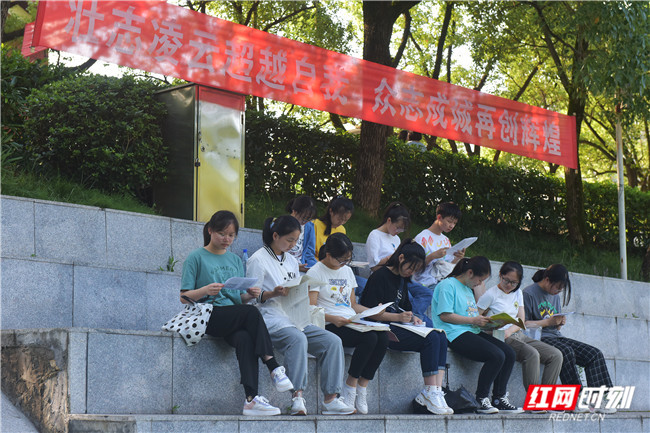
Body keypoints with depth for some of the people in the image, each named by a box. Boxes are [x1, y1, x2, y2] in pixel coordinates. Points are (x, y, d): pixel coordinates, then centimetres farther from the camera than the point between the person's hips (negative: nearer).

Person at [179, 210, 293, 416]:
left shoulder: (235, 260, 22)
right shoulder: (196, 257, 6)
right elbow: (184, 297, 1)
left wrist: (248, 295, -2)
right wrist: (205, 290, -18)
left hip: (235, 318, 4)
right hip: (208, 315, -4)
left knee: (245, 338, -33)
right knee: (251, 312, -32)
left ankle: (251, 399, -44)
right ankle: (274, 368, -31)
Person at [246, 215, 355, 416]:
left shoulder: (292, 261, 23)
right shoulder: (258, 260, 1)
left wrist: (304, 292, 3)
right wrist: (274, 293, -21)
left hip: (295, 319, 7)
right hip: (272, 318, -7)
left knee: (333, 341, -13)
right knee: (297, 338, -37)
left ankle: (331, 399, -17)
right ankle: (297, 397, -39)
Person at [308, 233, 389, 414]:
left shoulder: (347, 271, 22)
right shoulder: (315, 272, 0)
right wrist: (332, 318, -25)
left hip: (352, 323, 7)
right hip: (330, 325, -7)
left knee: (383, 337, -24)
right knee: (369, 338, -31)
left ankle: (362, 386, -15)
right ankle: (351, 386, -17)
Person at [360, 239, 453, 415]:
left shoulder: (402, 279, 19)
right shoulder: (380, 276, -7)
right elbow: (370, 312, -13)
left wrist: (412, 318, 4)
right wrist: (398, 317, -20)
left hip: (397, 328, 9)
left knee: (440, 337, -15)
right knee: (431, 338, -25)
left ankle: (436, 390, -24)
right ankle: (430, 393, -22)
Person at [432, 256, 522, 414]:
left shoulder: (468, 289, 24)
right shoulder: (448, 285, -7)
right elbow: (445, 316, -15)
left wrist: (483, 321, 10)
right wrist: (473, 320, -12)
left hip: (473, 331, 10)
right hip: (455, 334, -10)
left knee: (509, 353, -6)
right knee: (497, 356, -26)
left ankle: (499, 398, -1)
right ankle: (481, 399, -15)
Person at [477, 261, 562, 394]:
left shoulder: (518, 293, 18)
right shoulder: (491, 294, -1)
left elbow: (521, 321, 11)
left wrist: (509, 331, -11)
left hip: (518, 334, 7)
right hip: (501, 338, -7)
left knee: (556, 355, -11)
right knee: (532, 354, -35)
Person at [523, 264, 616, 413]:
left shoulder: (555, 296, 20)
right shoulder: (529, 293, -5)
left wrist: (560, 323, 1)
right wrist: (548, 322, -13)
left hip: (556, 336, 8)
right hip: (539, 338, -8)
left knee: (595, 354, -10)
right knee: (566, 352, -37)